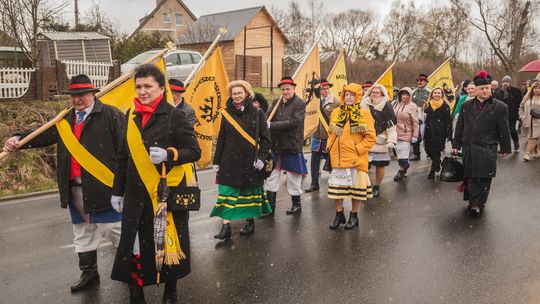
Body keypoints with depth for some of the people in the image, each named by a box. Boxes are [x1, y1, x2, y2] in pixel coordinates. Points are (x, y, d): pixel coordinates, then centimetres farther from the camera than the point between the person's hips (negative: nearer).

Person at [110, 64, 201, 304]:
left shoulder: (174, 115, -7)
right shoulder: (131, 115, 8)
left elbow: (194, 151, -8)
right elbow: (123, 156, 15)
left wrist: (168, 155, -25)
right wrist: (118, 190, 16)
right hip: (135, 195, 4)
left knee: (168, 244, 9)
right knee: (133, 246, 6)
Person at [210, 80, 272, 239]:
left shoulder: (257, 113, -2)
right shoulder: (227, 114, 5)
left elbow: (265, 138, 0)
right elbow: (221, 139, 8)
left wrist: (261, 157, -9)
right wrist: (216, 161, 6)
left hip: (250, 160, -1)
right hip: (230, 161, 1)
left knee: (250, 191, 10)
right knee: (227, 192, -3)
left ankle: (250, 222, 27)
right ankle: (226, 226, 1)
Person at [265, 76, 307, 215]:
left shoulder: (300, 103, -8)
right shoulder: (276, 102, 8)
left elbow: (293, 122, -19)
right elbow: (267, 118, 0)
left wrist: (271, 125, -22)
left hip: (292, 146, -5)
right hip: (276, 145, 5)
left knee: (293, 178, 8)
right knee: (271, 176, 9)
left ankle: (296, 204, 27)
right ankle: (270, 206, 21)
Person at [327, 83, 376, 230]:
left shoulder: (364, 114, -5)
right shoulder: (336, 113, 7)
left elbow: (370, 137, -7)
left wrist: (357, 149, -13)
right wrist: (330, 147, 4)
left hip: (356, 158, -3)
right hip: (338, 157, 4)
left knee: (356, 186, 8)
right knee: (337, 186, 9)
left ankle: (354, 216, 23)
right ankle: (339, 214, 24)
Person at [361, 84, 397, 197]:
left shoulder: (386, 107, -4)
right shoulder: (364, 105, 7)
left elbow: (391, 126, -7)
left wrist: (391, 141, -17)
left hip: (380, 142, -2)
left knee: (380, 165, 7)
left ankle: (376, 187, 25)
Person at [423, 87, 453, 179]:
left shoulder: (445, 106, -4)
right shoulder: (428, 105, 10)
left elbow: (448, 121, -7)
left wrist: (449, 134, -11)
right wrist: (423, 133, 12)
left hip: (439, 132, -5)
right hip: (429, 132, 5)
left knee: (436, 151, -2)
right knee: (428, 149, 3)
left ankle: (433, 171, 9)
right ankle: (437, 163, 31)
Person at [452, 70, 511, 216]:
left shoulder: (500, 107, -1)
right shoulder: (466, 106, 7)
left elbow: (504, 130, 2)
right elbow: (459, 127, 11)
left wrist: (505, 148, 5)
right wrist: (456, 145, 9)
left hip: (487, 150, -2)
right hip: (468, 148, 2)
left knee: (484, 179, 3)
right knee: (471, 177, 4)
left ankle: (479, 204, 14)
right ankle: (474, 203, 14)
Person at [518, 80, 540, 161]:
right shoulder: (527, 97, 9)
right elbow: (521, 107, 17)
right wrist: (522, 117, 5)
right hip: (528, 122, 3)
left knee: (533, 138, -10)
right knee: (530, 138, 9)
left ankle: (527, 154, -6)